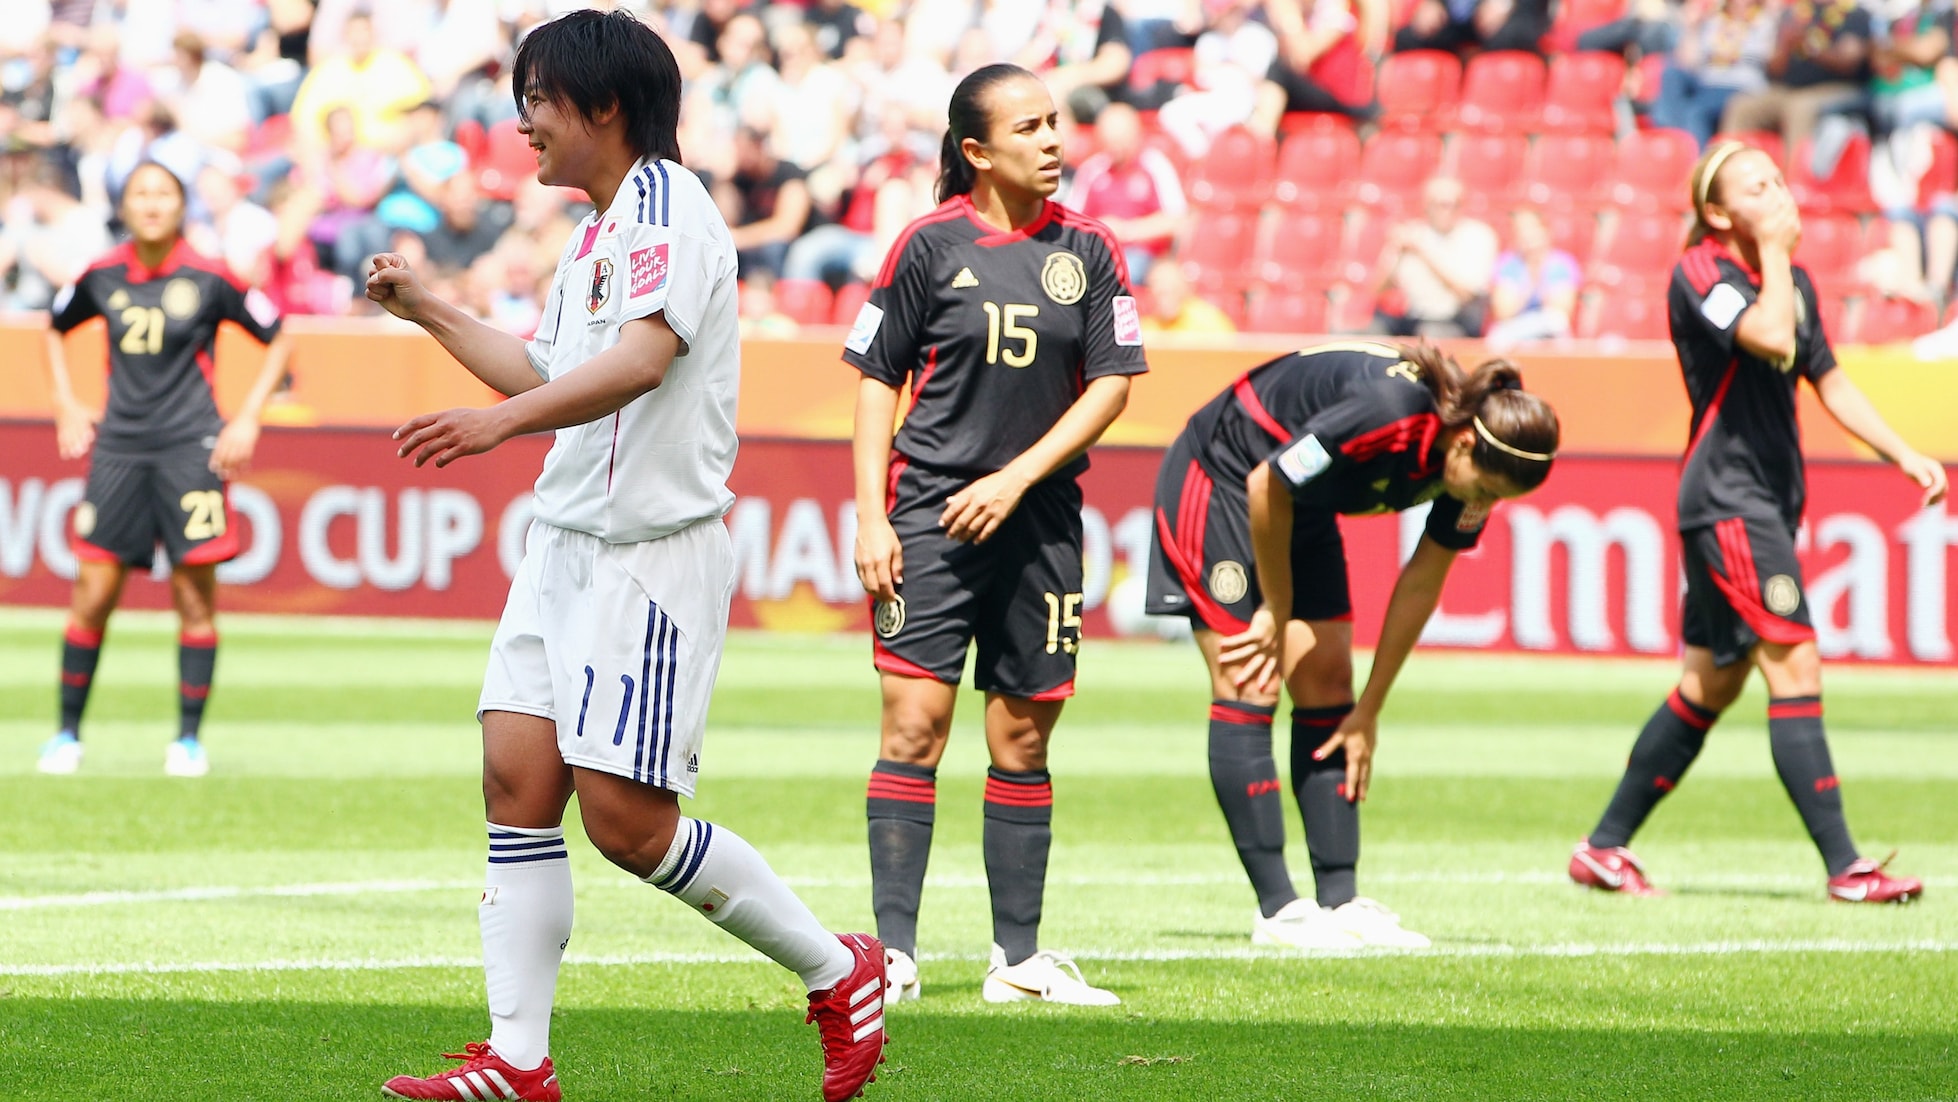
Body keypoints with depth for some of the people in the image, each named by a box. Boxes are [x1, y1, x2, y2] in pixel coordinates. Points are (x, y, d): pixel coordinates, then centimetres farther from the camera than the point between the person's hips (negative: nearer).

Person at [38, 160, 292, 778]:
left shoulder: (208, 280, -4)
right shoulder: (101, 279, 4)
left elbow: (277, 340, 6)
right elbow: (56, 329, 24)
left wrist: (248, 418, -1)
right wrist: (66, 404, 14)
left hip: (191, 448, -2)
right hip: (118, 448, 2)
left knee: (195, 598, -2)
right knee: (92, 595, -1)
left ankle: (189, 739, 7)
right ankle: (68, 733, 11)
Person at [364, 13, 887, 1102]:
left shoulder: (666, 207, -12)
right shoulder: (598, 231, 20)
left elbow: (641, 358, -29)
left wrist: (500, 421, -40)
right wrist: (428, 310, 32)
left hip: (652, 552, -10)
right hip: (568, 544, 10)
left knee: (624, 817, -11)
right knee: (518, 779, -1)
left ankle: (837, 970, 5)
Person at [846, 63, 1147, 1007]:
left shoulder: (1087, 249, 5)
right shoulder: (931, 245, -1)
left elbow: (1113, 383, 4)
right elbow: (877, 378, 3)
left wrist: (1016, 479, -6)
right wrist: (870, 517, -5)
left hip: (1037, 519, 3)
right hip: (930, 512, -3)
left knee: (1023, 741, 7)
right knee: (914, 725, -9)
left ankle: (1018, 957, 13)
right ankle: (893, 949, -8)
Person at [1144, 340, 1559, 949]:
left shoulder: (1479, 466, -13)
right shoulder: (1388, 416, -37)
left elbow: (1420, 586, -3)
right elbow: (1266, 486, -26)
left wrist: (1369, 711, -1)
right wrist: (1277, 613, -13)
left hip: (1304, 508, 8)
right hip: (1220, 481, -8)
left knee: (1327, 684, 1)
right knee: (1250, 687, -11)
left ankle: (1340, 901, 0)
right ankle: (1277, 910, -12)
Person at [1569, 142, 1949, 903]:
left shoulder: (1792, 280, 14)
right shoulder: (1699, 274, -11)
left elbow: (1827, 378, 22)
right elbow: (1770, 338, -28)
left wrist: (1902, 453, 13)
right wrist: (1774, 252, -15)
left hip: (1769, 501, 9)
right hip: (1726, 502, -9)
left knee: (1711, 686, 12)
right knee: (1794, 667, -14)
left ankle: (1605, 848, 19)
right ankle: (1843, 867, -17)